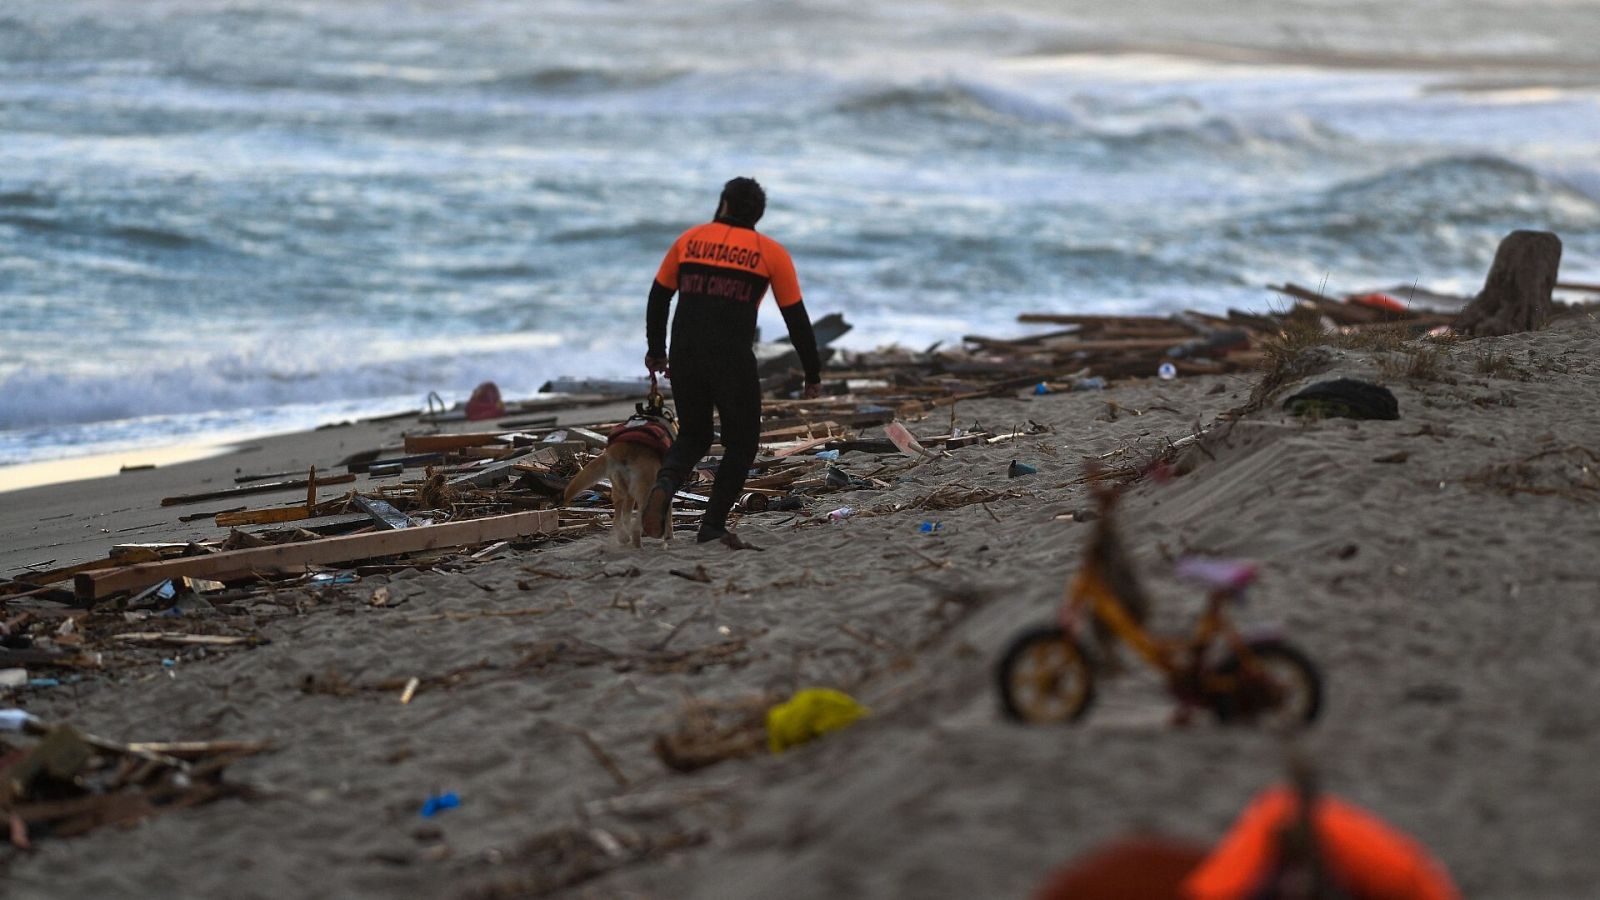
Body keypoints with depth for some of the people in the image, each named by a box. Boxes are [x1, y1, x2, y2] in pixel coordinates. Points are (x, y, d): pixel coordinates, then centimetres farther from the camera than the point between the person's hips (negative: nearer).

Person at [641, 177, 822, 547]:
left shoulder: (690, 239, 11)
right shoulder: (771, 252, 5)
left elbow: (658, 297, 15)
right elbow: (796, 318, 5)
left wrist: (656, 350, 28)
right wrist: (812, 373, 13)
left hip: (684, 359, 3)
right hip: (734, 362, -3)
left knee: (693, 436, 19)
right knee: (742, 443, 15)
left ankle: (665, 486, -11)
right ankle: (713, 525, 6)